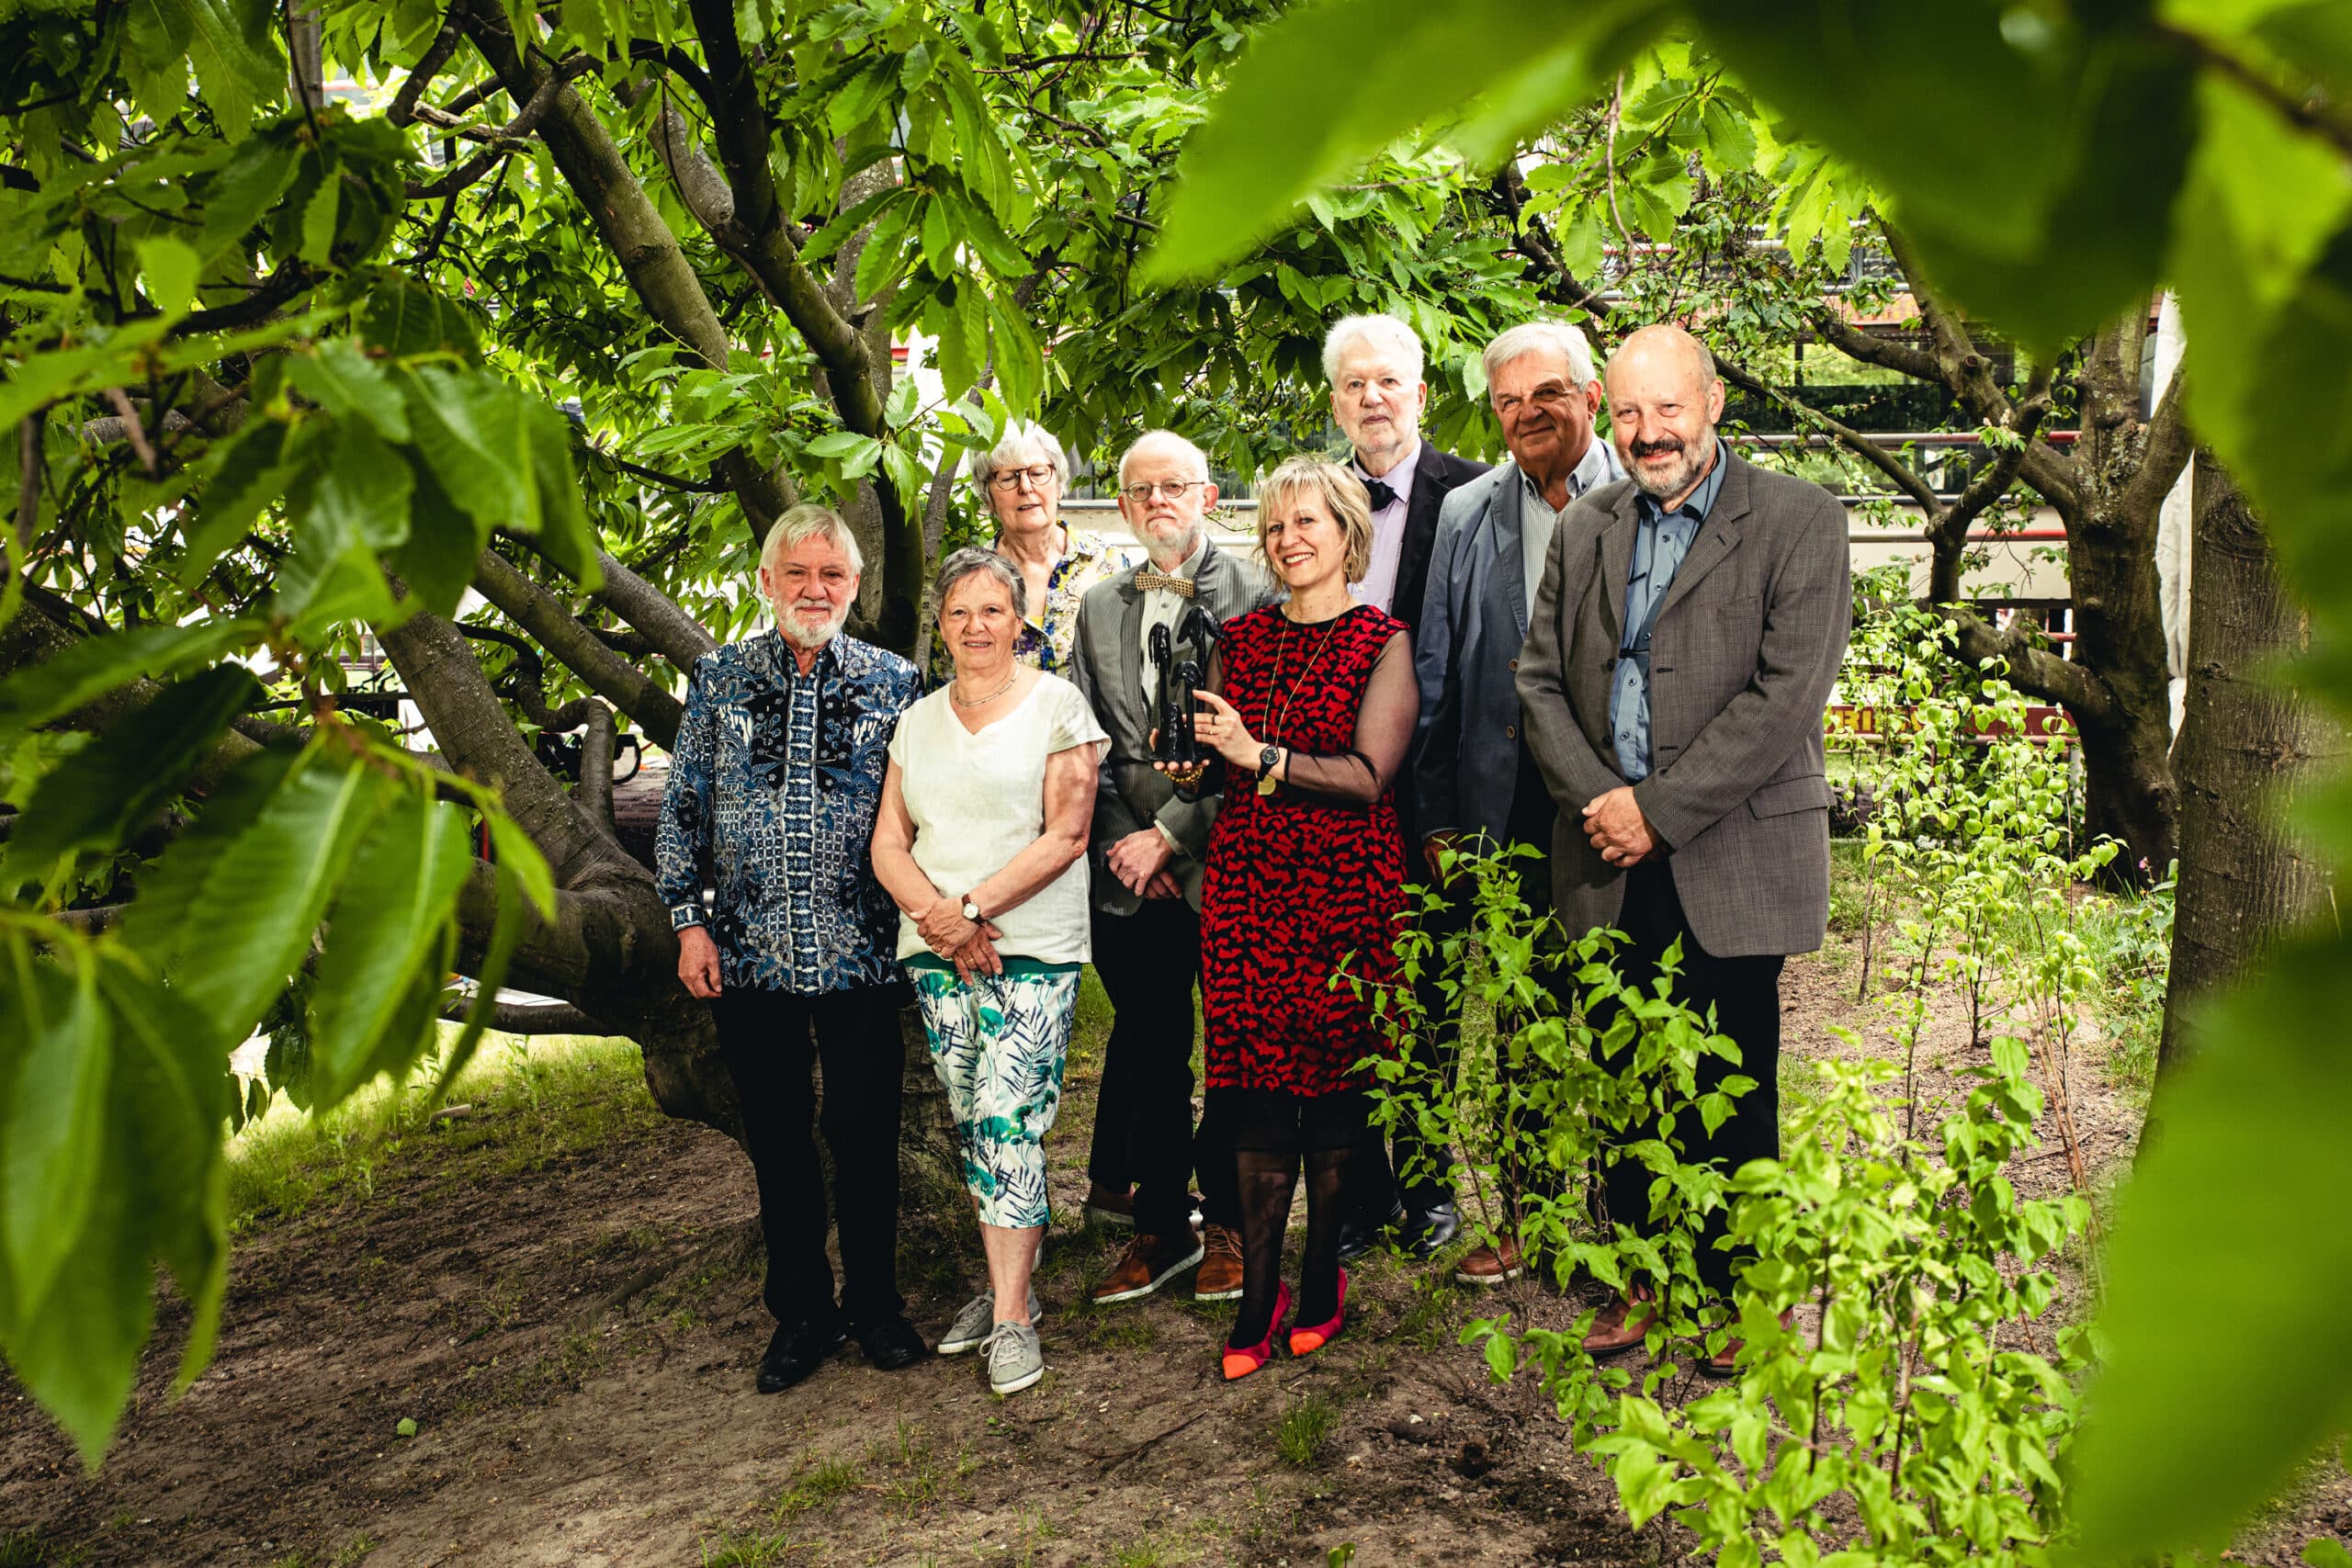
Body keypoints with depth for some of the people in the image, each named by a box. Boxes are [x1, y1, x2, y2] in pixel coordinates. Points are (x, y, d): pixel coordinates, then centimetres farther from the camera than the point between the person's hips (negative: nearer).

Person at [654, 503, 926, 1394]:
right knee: (776, 1139, 11)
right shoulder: (719, 679, 6)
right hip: (750, 954, 2)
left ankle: (874, 1304, 24)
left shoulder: (893, 682, 3)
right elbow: (682, 808, 9)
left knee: (865, 1136, 5)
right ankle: (801, 1312, 26)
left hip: (860, 954, -1)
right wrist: (688, 920, 2)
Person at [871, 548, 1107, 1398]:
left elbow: (1065, 836, -8)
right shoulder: (918, 720, 14)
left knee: (1008, 1122, -9)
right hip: (936, 951, 5)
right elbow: (888, 842, 9)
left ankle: (1013, 1316, -1)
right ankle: (1004, 1283, 21)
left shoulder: (1057, 704, -1)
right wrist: (936, 914, -9)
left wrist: (971, 906, -13)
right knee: (971, 1126, 9)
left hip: (1033, 947, -5)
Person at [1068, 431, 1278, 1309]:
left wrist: (1171, 833, -12)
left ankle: (1227, 1222, 22)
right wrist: (1121, 841, -2)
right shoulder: (1100, 609, 14)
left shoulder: (1252, 597, -3)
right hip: (1130, 874, 4)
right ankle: (1160, 1225, 24)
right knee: (1146, 1048, 11)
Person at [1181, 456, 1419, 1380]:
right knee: (1256, 1091, 1)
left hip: (1346, 887, -3)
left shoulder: (1382, 642, -1)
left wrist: (1260, 756, -17)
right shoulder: (1242, 638, 13)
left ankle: (1322, 1279, 19)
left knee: (1332, 1086, 3)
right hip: (1246, 881, 3)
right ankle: (1259, 1291, 10)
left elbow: (1369, 776, -12)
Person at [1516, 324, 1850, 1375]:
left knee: (1732, 1097, 6)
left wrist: (1659, 809, -15)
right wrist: (1594, 800, -7)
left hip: (1730, 863, -4)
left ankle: (1735, 1290, 24)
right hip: (1610, 865, 4)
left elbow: (1788, 694, -12)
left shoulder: (1798, 521, -3)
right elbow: (1540, 678, 9)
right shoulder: (1582, 530, 12)